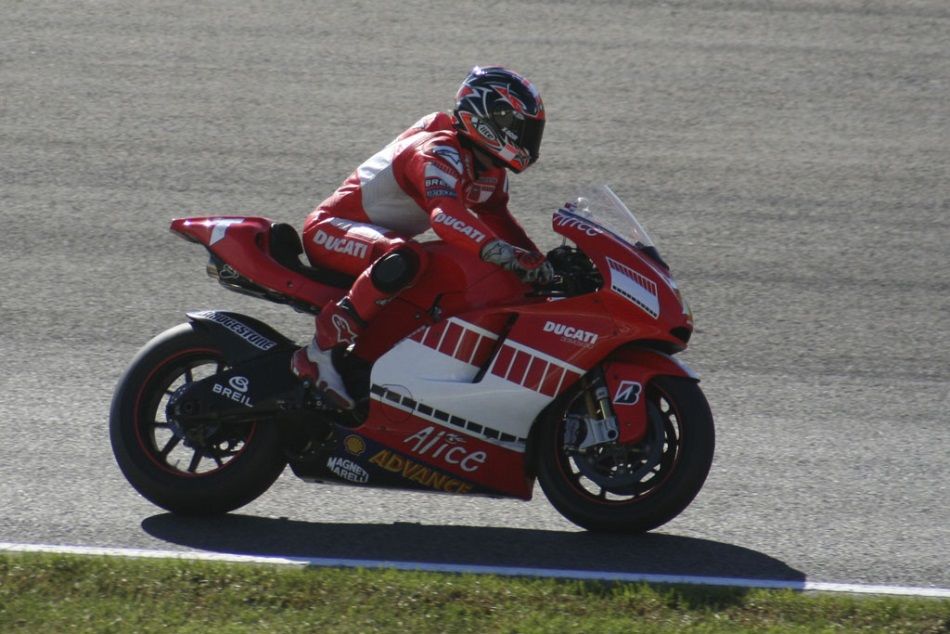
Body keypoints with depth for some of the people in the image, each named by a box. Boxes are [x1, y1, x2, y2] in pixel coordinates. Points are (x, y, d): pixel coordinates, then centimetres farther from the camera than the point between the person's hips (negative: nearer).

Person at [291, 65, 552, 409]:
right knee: (405, 259, -40)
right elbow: (447, 216, -42)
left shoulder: (490, 169, 5)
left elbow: (495, 218, 12)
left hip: (381, 234, 10)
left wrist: (537, 262, -6)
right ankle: (322, 351, -35)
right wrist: (504, 254, -55)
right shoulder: (440, 155, -26)